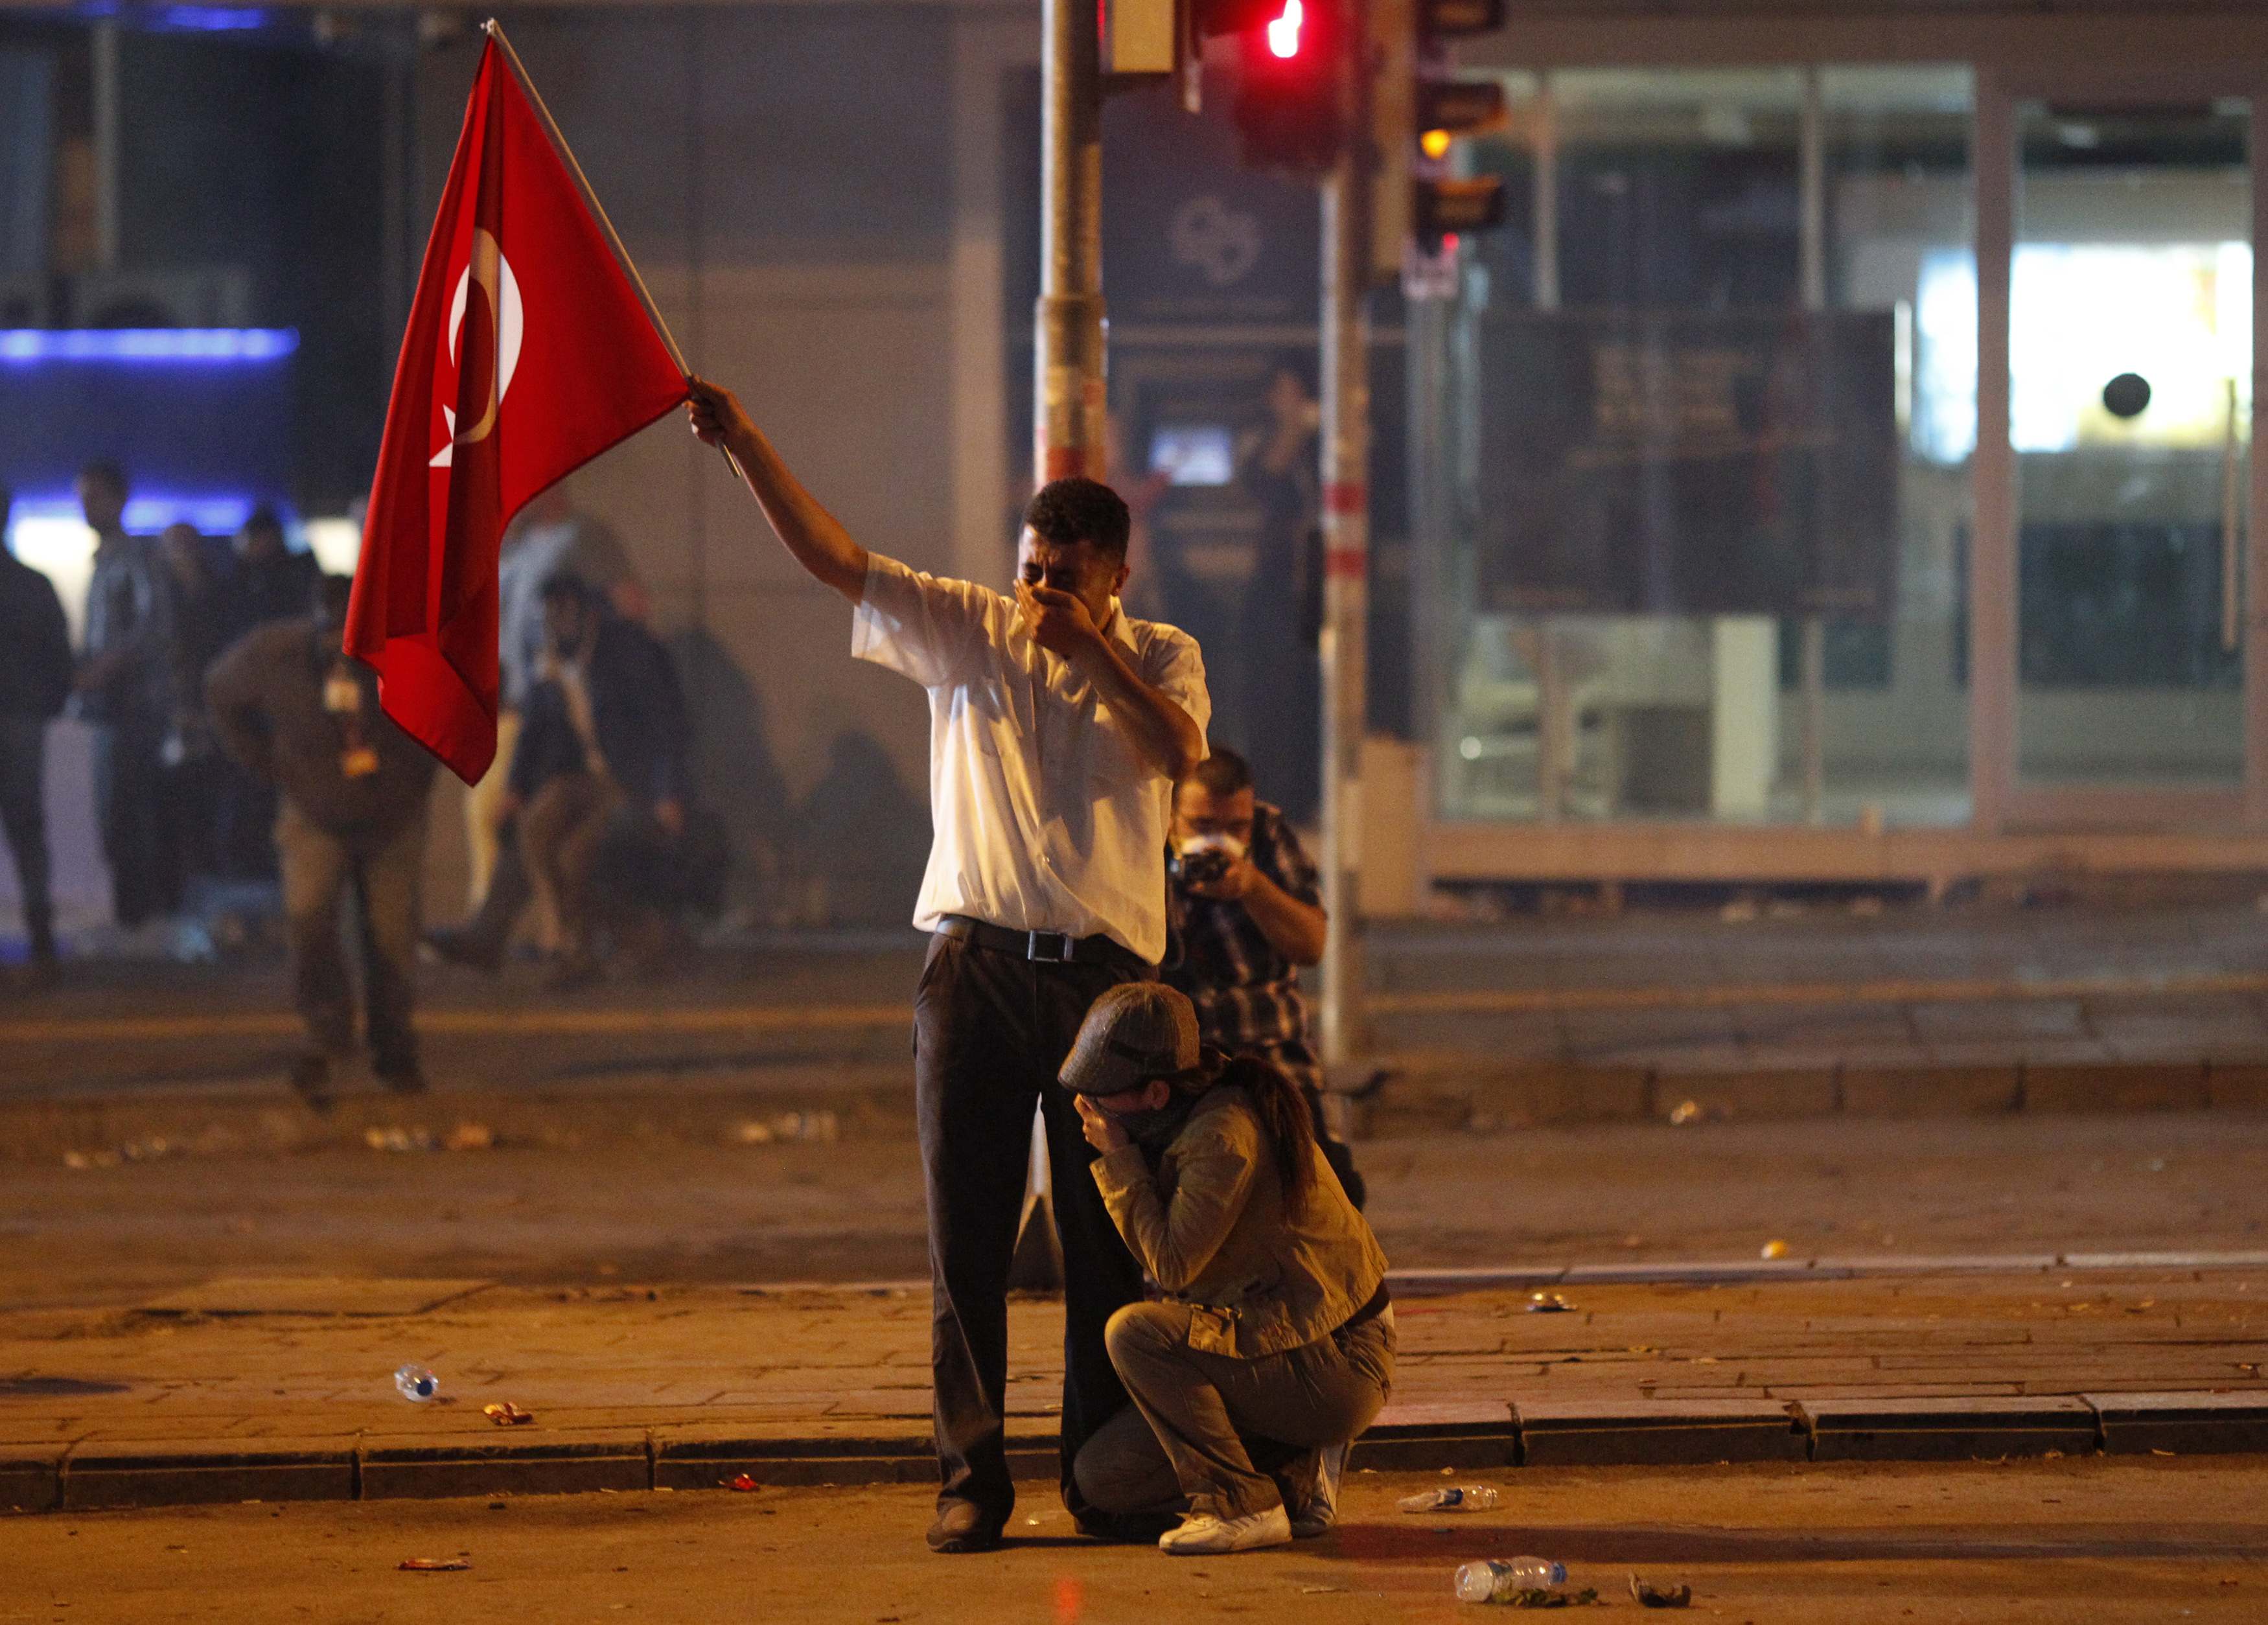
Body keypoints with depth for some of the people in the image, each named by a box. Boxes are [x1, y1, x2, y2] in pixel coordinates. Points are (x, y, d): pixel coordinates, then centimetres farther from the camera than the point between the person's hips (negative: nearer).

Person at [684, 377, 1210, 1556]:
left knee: (1108, 1242, 2)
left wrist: (1088, 649, -12)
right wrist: (743, 443, -9)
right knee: (967, 1238, 0)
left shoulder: (1158, 658, 8)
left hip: (1105, 970, 0)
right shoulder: (967, 631, 8)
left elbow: (1179, 750, -13)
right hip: (978, 963, 0)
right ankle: (970, 1480, 3)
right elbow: (833, 556, 1)